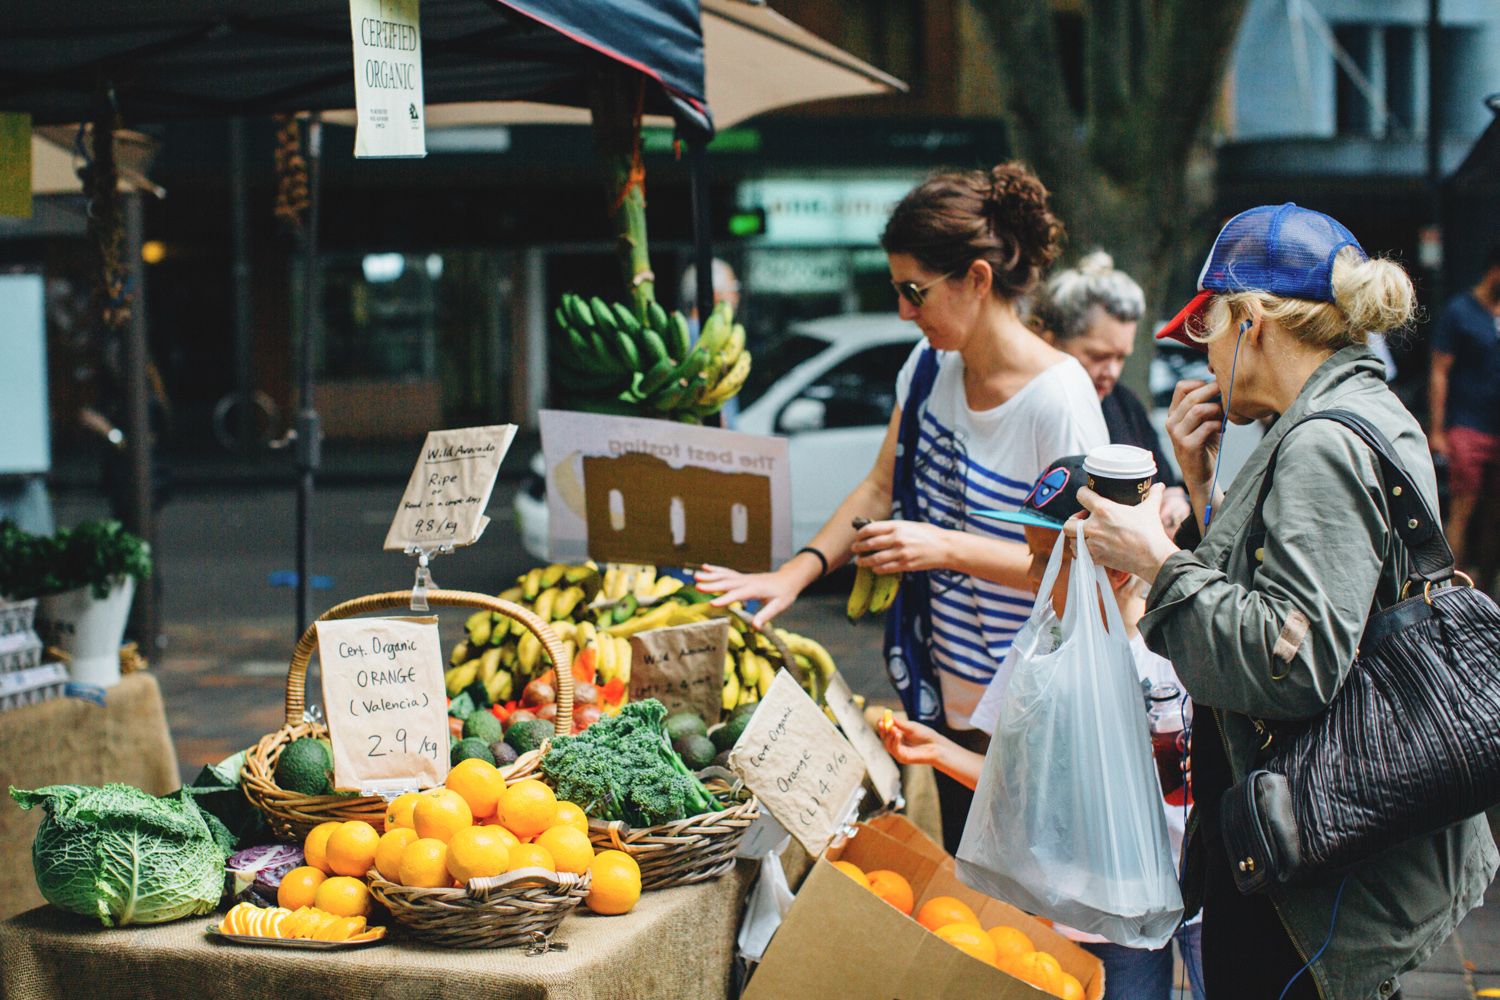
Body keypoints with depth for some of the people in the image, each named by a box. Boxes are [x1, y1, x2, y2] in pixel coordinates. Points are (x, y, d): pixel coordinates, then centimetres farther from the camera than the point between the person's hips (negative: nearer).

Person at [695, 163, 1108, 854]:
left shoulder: (1058, 398, -19)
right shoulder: (930, 368, 4)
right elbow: (881, 489, 13)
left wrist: (948, 547, -24)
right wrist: (796, 573, 1)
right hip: (946, 696, 7)